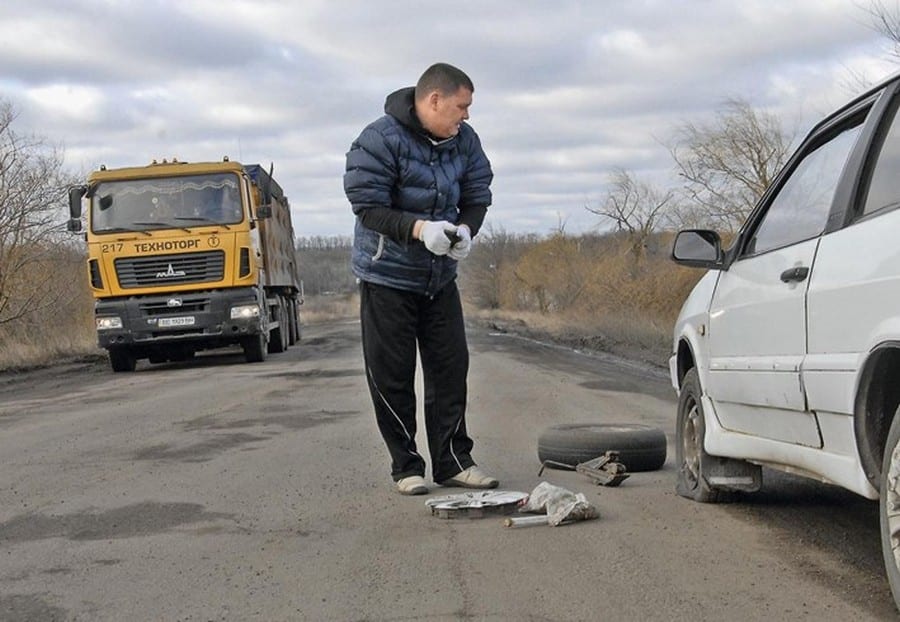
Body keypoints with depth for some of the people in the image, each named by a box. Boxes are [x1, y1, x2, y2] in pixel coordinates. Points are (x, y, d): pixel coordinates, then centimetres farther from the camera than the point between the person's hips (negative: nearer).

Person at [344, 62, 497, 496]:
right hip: (387, 276, -5)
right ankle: (406, 467, 9)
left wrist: (465, 229, -16)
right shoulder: (380, 140, -19)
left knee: (451, 366, 5)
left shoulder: (464, 141, -1)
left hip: (440, 276, 6)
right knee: (391, 375, -1)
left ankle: (454, 461, 14)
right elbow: (368, 206, -20)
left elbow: (476, 197, 7)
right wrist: (419, 229, -33)